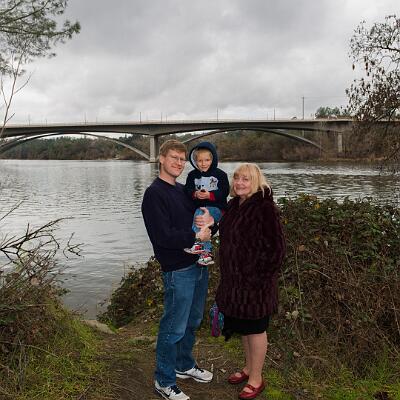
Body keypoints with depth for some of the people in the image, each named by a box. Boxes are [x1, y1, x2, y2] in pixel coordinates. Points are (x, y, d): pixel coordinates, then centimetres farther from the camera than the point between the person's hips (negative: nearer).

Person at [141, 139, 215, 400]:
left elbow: (201, 217, 16)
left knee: (192, 322, 21)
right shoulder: (154, 194, -13)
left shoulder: (183, 191, 13)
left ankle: (185, 365, 40)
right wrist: (196, 236, -13)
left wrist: (209, 220, -7)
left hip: (199, 264, 8)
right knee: (174, 327, 2)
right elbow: (163, 236, -21)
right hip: (178, 270, -8)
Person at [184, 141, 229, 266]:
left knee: (199, 214, -31)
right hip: (199, 208, 4)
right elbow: (188, 190, 3)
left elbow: (224, 192, -5)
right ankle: (206, 252, -17)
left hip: (216, 208, -4)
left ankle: (197, 243, -30)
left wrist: (210, 195, -20)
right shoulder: (192, 175, 10)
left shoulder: (220, 174, 2)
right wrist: (195, 194, -19)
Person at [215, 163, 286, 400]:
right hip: (234, 278, 8)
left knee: (255, 328, 7)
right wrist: (227, 276, 14)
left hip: (255, 281, -8)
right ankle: (249, 368, 39)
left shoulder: (265, 208, -18)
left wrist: (262, 277, -18)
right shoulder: (234, 205, 6)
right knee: (242, 326, 20)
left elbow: (277, 247, -18)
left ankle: (256, 379, 24)